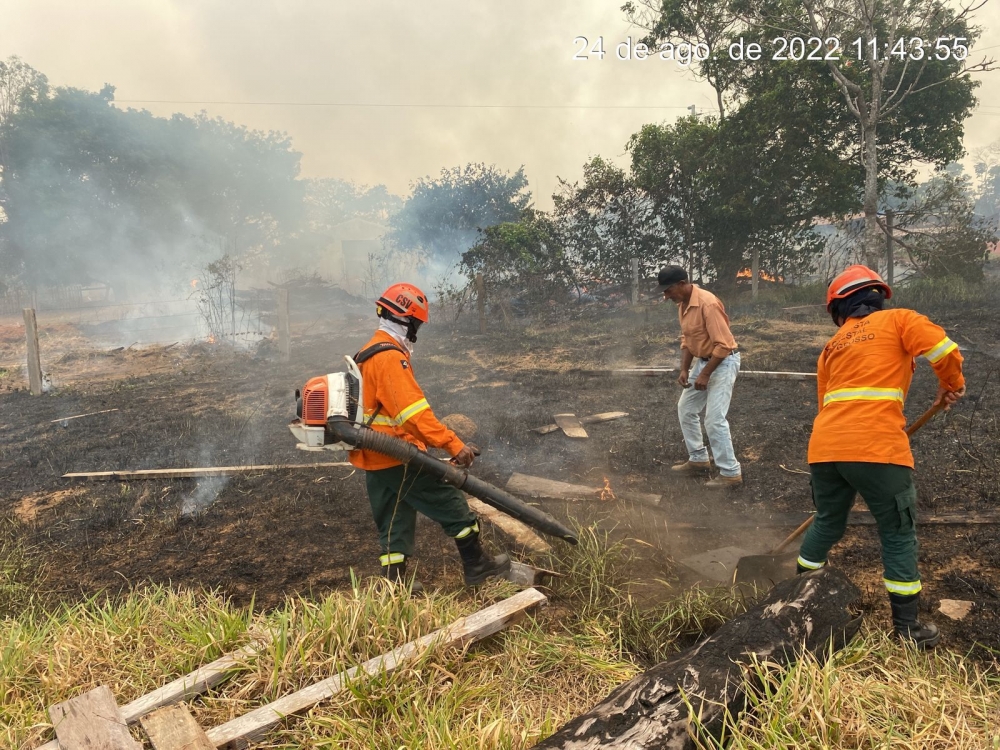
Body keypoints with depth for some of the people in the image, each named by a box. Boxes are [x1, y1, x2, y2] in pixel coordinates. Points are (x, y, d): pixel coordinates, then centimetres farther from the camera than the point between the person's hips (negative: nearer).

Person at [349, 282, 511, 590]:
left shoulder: (368, 353, 14)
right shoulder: (391, 357, -19)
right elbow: (414, 411, -28)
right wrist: (454, 445, -29)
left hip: (374, 459, 10)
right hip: (399, 457, -10)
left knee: (393, 521, 16)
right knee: (451, 503, 3)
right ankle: (477, 566, 15)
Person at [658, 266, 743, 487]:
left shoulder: (707, 303, -26)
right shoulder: (682, 305, 2)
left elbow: (722, 345, -26)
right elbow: (686, 339, 12)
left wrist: (705, 374, -24)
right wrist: (684, 369, 2)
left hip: (723, 362, -10)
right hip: (703, 360, 10)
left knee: (714, 420, -12)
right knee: (686, 409, 15)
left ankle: (731, 473, 0)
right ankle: (699, 459, 28)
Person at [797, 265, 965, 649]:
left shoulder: (831, 347, 24)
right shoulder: (898, 320, 11)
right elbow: (942, 348, -5)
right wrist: (951, 384, 15)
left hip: (824, 447, 5)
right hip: (876, 447, -5)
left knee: (827, 523, 23)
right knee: (898, 533, 9)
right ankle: (907, 625, 15)